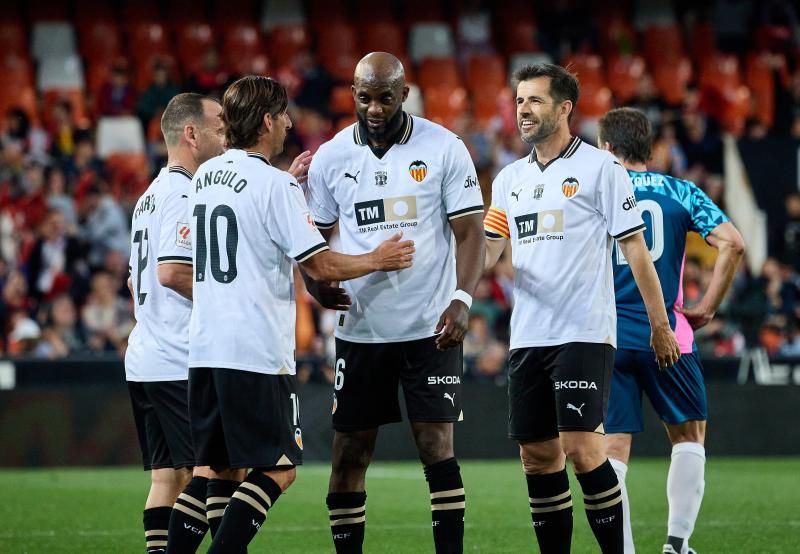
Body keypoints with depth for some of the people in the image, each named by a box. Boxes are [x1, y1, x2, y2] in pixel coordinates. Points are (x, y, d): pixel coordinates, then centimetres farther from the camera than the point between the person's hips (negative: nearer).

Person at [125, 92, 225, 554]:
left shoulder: (150, 196, 20)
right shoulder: (186, 193, -12)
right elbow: (172, 272, -22)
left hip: (145, 359, 10)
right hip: (182, 362, -10)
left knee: (169, 475, 7)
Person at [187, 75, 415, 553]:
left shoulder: (205, 176, 11)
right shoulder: (275, 185, -11)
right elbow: (321, 265, -12)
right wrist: (378, 260, 4)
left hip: (205, 347, 8)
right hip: (258, 352, -8)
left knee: (215, 468, 13)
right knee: (279, 470, -1)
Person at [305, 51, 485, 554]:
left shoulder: (444, 149, -3)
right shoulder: (330, 158, 4)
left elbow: (468, 231, -4)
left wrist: (462, 298, -18)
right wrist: (319, 284, -8)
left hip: (431, 326, -2)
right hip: (360, 329, 2)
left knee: (438, 447, -4)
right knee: (350, 454, 4)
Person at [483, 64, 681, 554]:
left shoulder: (601, 168, -2)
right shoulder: (510, 178, 14)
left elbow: (636, 250, -3)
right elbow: (485, 254, 15)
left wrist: (660, 324, -4)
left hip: (584, 333, -6)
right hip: (528, 338, 6)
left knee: (582, 448, -15)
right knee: (538, 459, 5)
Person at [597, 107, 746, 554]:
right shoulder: (682, 193, 6)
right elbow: (732, 244, -6)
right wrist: (707, 308, 1)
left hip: (607, 339, -1)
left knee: (612, 452, 3)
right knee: (689, 437, 17)